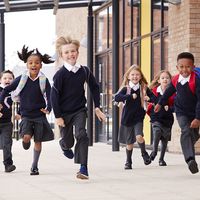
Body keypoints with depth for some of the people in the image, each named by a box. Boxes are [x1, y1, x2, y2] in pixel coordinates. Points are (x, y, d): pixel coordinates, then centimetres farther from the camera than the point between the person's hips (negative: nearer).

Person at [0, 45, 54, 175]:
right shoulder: (22, 79, -3)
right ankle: (26, 142, 18)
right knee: (27, 136, -20)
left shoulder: (44, 80, -5)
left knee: (38, 141, 3)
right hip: (26, 115, 0)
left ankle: (35, 166, 17)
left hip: (40, 115, 0)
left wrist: (48, 108, -28)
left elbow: (50, 96, -11)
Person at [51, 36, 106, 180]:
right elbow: (54, 96, -12)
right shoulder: (60, 74, -14)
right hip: (64, 112, -1)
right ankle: (65, 147, 51)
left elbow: (94, 88, 10)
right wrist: (58, 116, -12)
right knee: (67, 140, 11)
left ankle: (83, 168, -18)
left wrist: (97, 107, 6)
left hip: (80, 110, 1)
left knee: (81, 134, -20)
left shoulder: (84, 71, -3)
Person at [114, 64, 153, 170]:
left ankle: (144, 153, 8)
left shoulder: (144, 89, 1)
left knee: (139, 136, -20)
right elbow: (116, 98, -21)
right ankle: (128, 162, 26)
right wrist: (131, 96, -27)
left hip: (138, 118, 0)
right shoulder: (125, 89, -5)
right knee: (129, 142, 6)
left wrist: (149, 98, -14)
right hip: (127, 119, 0)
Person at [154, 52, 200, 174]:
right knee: (186, 131, -21)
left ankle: (187, 147, 49)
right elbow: (169, 92, 15)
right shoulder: (176, 80, -7)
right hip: (181, 112, 1)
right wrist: (160, 103, 27)